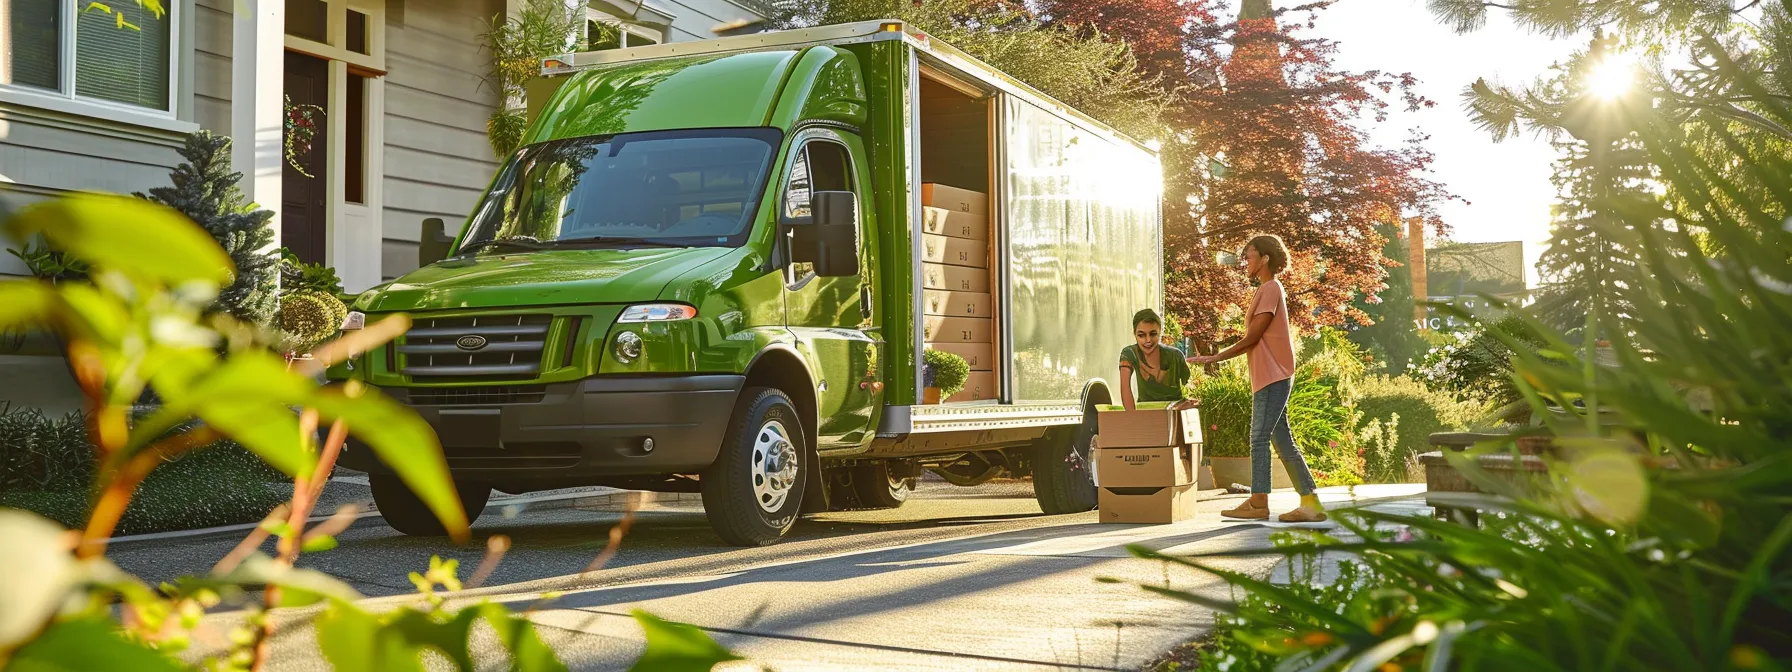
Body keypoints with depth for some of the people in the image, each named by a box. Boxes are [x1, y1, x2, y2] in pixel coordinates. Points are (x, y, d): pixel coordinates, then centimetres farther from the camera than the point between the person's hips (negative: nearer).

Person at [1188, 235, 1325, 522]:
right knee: (1283, 441, 8)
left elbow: (1252, 337, -14)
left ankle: (1258, 503, -7)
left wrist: (1215, 358, -10)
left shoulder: (1270, 289, -10)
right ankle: (1310, 503, 8)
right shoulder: (1267, 290, 21)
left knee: (1259, 438, -9)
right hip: (1269, 377, 10)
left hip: (1273, 378, -10)